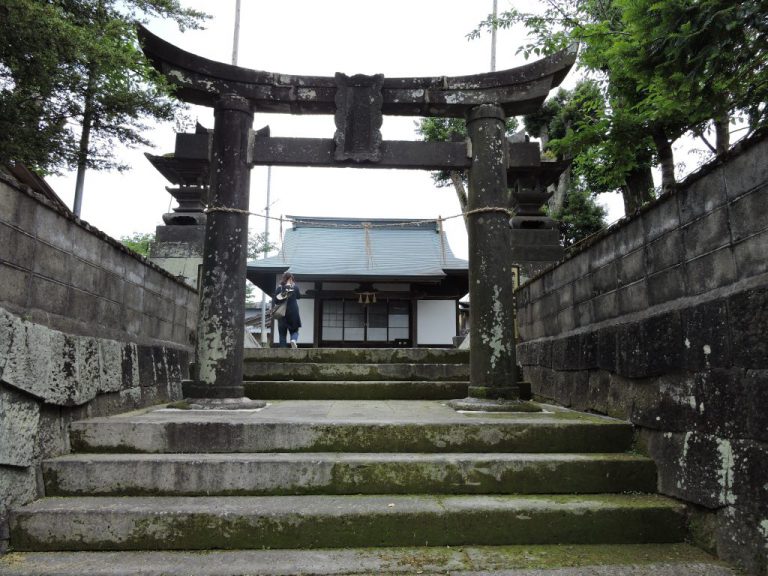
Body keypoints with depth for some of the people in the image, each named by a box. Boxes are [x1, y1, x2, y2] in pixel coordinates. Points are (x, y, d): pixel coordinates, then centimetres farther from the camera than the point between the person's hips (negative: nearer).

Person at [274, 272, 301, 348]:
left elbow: (275, 300, -3)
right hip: (293, 312, 0)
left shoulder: (279, 288, -2)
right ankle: (293, 340, -20)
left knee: (282, 333, 6)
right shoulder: (295, 287, -1)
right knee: (294, 330, 11)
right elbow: (299, 296, 16)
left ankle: (283, 348, 0)